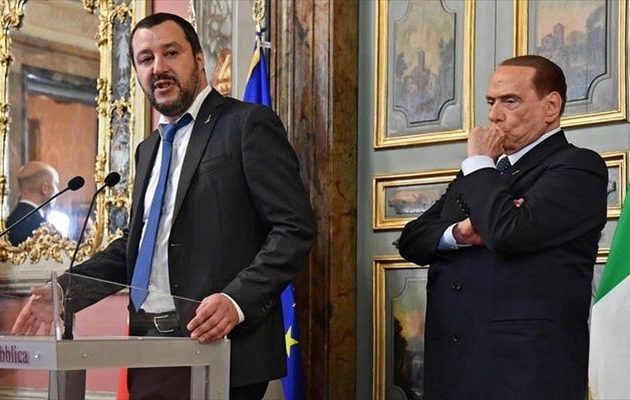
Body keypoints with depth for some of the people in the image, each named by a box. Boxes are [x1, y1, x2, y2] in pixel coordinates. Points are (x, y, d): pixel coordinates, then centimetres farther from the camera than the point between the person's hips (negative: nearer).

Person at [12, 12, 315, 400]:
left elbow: (295, 229, -10)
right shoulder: (149, 149, 19)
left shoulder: (248, 124, -4)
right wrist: (62, 292, 9)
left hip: (219, 347, -6)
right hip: (150, 348, 7)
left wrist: (237, 301, -23)